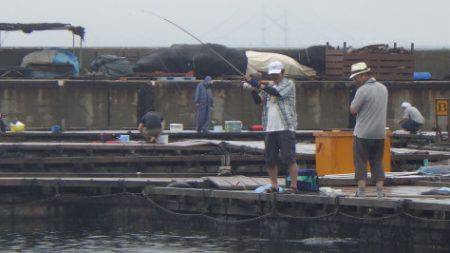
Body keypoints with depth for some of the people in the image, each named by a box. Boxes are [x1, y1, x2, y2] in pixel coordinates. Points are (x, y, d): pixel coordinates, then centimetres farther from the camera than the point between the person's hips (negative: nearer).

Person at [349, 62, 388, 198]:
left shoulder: (363, 90, -14)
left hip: (363, 133, -6)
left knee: (361, 162, 2)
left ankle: (361, 191, -2)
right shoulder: (383, 88, 9)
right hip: (380, 133, 6)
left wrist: (354, 101, 4)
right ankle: (380, 190, 2)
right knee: (377, 162, 10)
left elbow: (353, 110, -11)